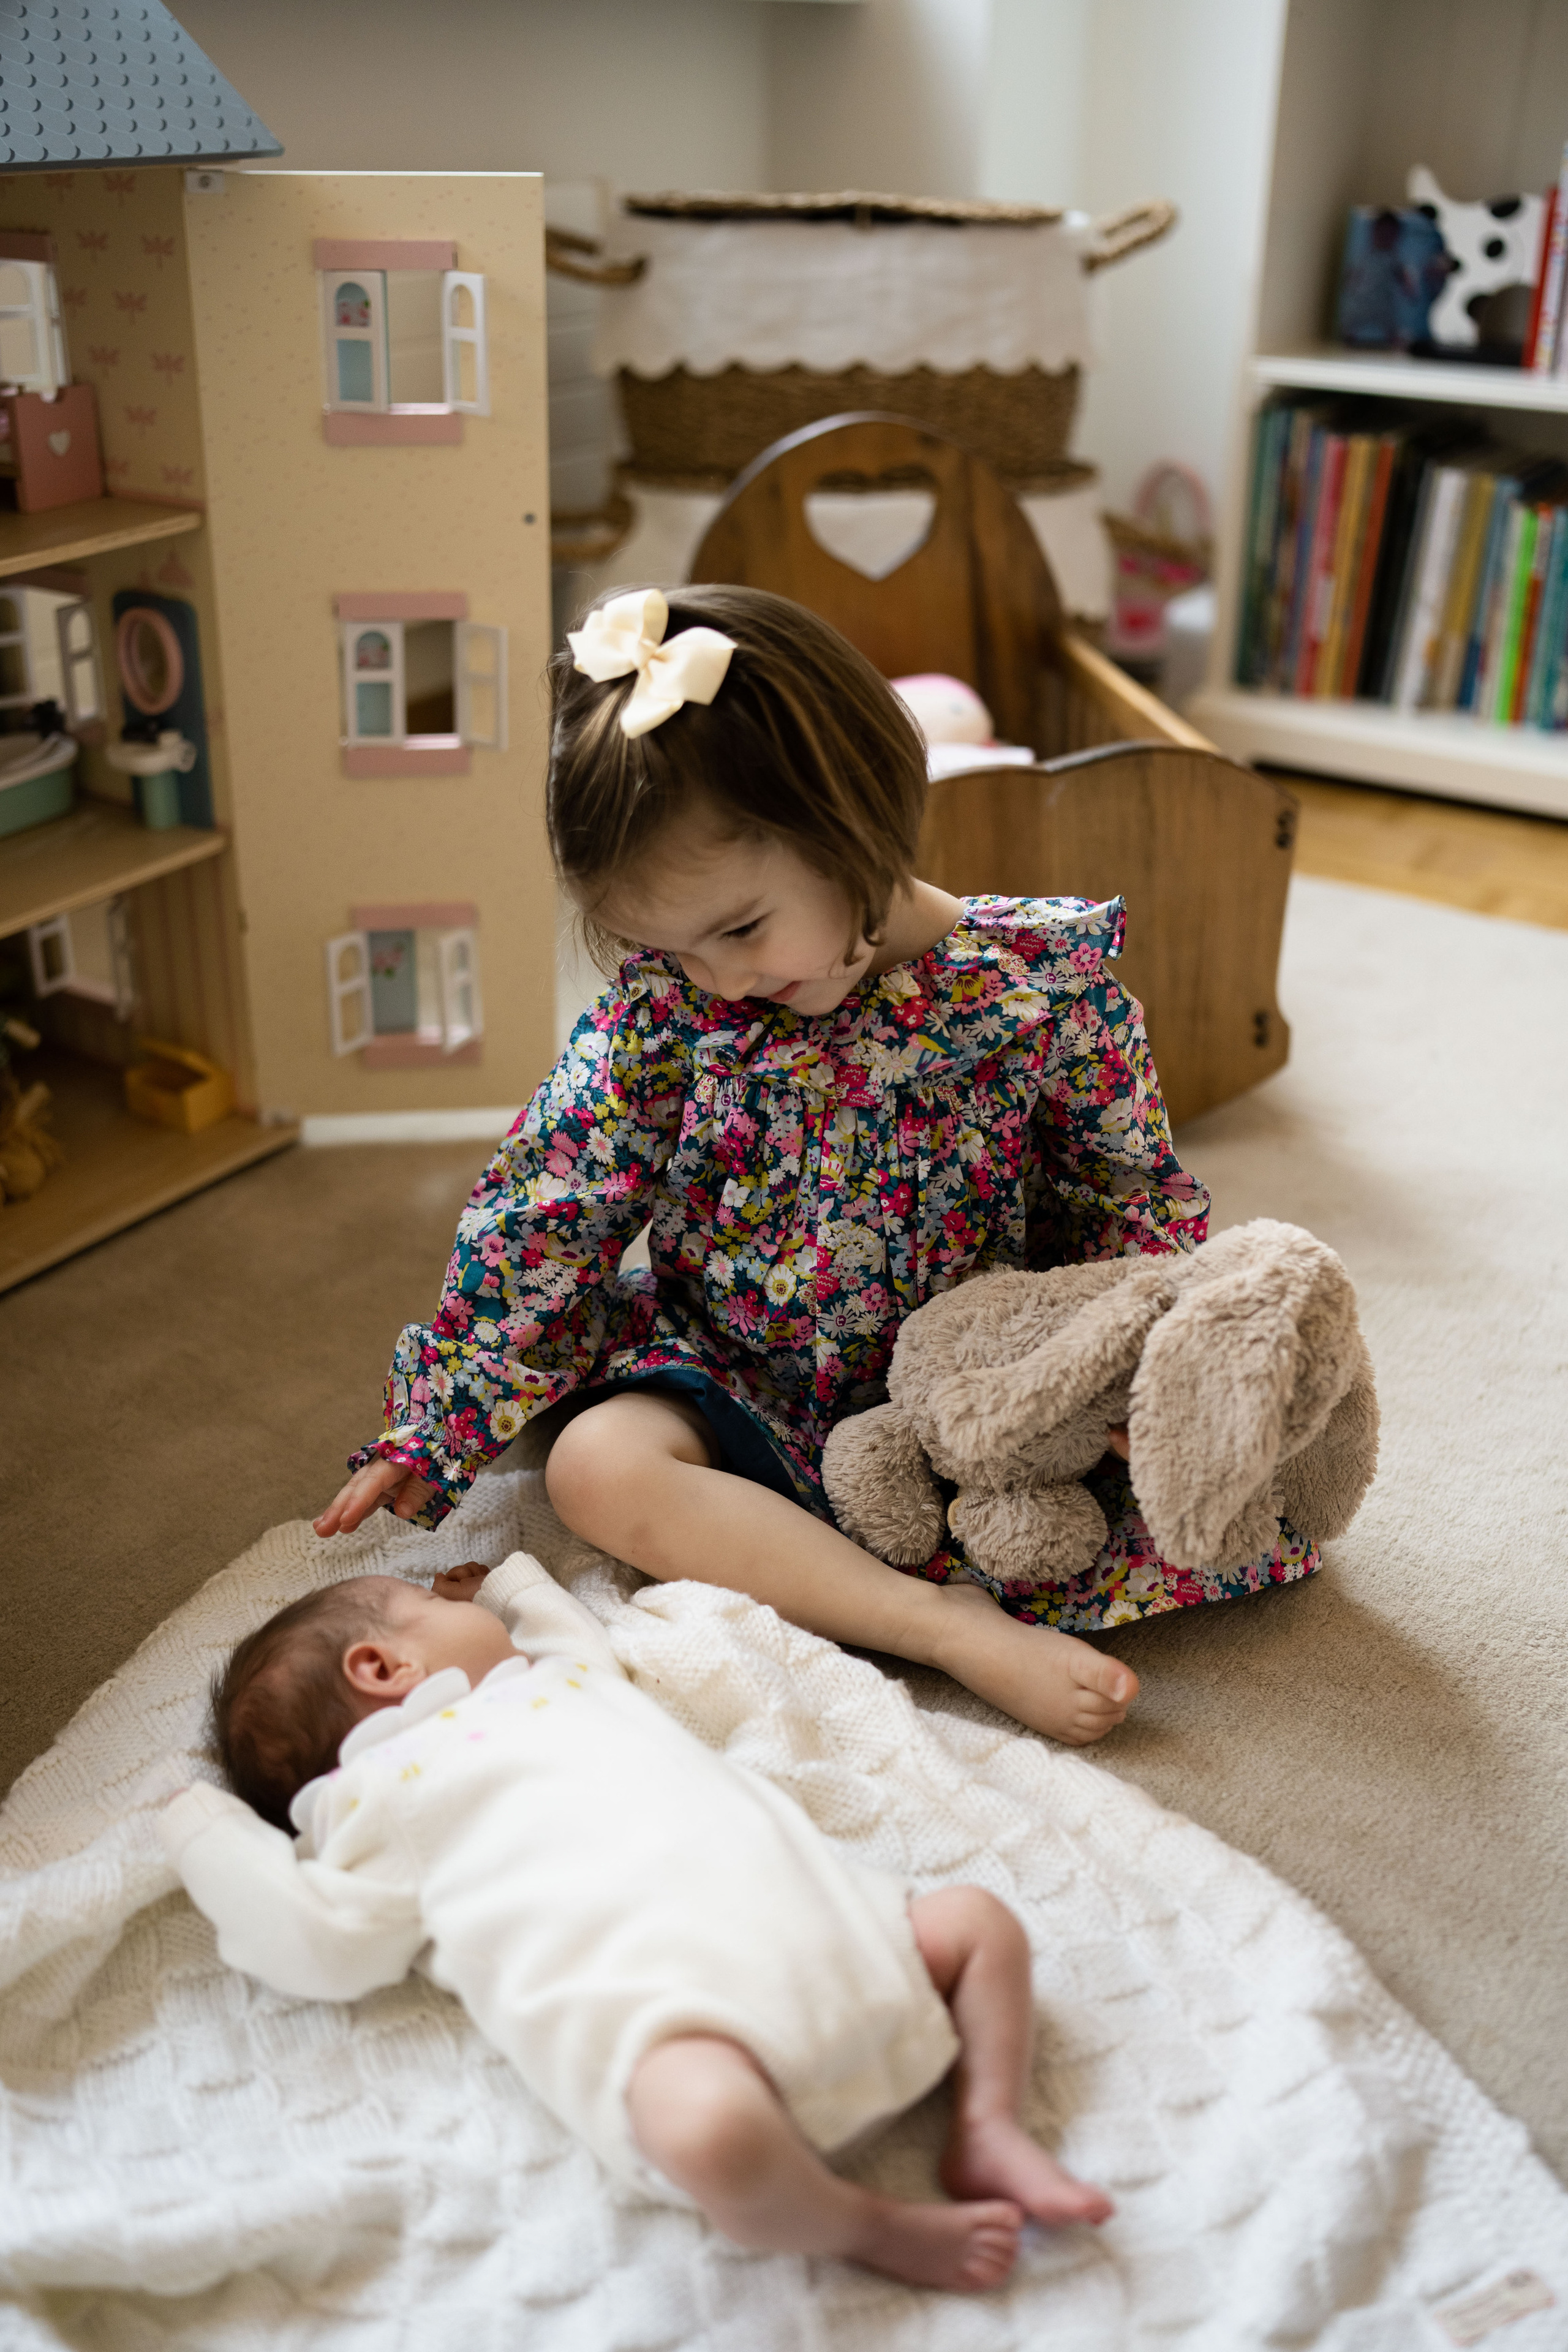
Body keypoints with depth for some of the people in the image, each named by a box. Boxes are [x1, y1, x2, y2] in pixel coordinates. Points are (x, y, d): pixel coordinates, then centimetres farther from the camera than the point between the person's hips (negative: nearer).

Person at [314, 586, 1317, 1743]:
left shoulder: (1042, 984, -15)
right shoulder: (666, 1004, -11)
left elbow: (1138, 1206, -3)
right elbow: (549, 1209, -7)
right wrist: (438, 1424, -7)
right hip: (734, 1386, 1)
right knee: (600, 1463, -28)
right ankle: (956, 1632, -31)